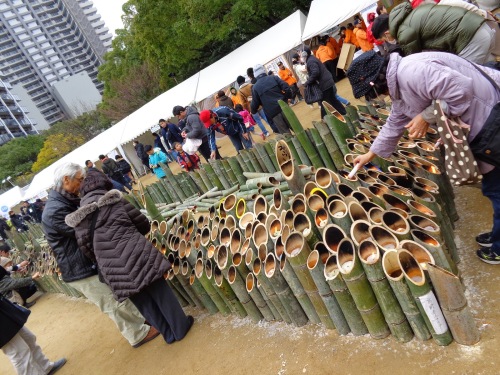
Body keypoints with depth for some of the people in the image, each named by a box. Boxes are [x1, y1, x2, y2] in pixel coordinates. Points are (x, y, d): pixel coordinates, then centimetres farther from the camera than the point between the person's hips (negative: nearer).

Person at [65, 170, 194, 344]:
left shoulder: (78, 218, 8)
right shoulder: (115, 200, 0)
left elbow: (85, 247, 5)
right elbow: (144, 224, 5)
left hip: (112, 269, 4)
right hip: (135, 256, -3)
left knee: (142, 301, 17)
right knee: (160, 292, 13)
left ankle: (169, 334, 31)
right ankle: (181, 328, 27)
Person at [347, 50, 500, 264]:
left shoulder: (410, 72, -27)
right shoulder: (399, 89, 8)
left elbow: (460, 89, -33)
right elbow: (394, 126, 19)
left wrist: (426, 117, -22)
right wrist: (369, 155, 26)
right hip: (481, 125, 10)